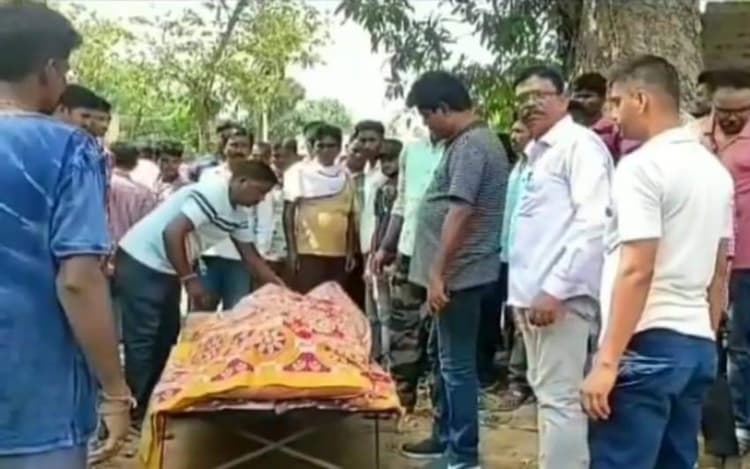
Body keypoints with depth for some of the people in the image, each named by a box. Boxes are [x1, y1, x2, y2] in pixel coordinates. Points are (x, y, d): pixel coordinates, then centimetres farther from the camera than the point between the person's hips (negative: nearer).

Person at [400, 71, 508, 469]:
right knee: (449, 360, 18)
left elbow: (459, 213, -24)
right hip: (456, 271, 11)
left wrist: (438, 273, -23)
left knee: (457, 364, -3)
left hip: (460, 273, -11)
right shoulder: (472, 141, 16)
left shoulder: (470, 145, -17)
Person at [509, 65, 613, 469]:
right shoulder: (536, 153, 19)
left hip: (560, 295, -9)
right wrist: (522, 289, 15)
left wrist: (556, 288, -22)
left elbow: (594, 223, -18)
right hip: (532, 293, 9)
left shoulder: (580, 144, -7)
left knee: (559, 399, -6)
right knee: (545, 394, 16)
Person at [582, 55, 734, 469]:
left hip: (647, 344, -9)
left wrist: (606, 362, -19)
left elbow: (637, 271, -19)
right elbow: (720, 271, 19)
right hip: (696, 344, 9)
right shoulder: (714, 169, 14)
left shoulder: (641, 167, -12)